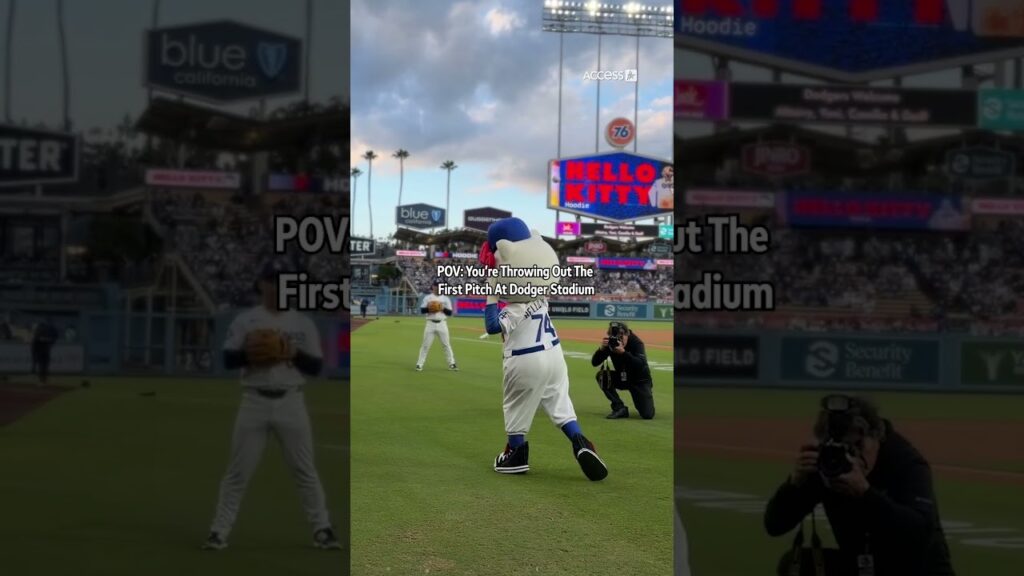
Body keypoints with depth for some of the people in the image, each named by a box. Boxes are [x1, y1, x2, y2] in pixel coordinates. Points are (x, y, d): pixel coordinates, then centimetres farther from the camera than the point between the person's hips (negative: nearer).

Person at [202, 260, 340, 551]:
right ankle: (219, 532, 7)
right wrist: (248, 354, -20)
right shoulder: (244, 321, 4)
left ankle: (322, 530, 10)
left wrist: (295, 354, -13)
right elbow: (228, 360, -1)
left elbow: (316, 366, 5)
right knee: (237, 471, 1)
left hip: (291, 403, 1)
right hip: (254, 402, -1)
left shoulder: (303, 323, 7)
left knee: (305, 470, 3)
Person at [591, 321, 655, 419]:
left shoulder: (636, 342, -24)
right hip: (621, 378, 4)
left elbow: (642, 365, -39)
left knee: (647, 415, -17)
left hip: (640, 381, -4)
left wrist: (623, 352, -50)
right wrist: (602, 348, -38)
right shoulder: (610, 343, -13)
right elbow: (594, 362, -18)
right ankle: (619, 408, -12)